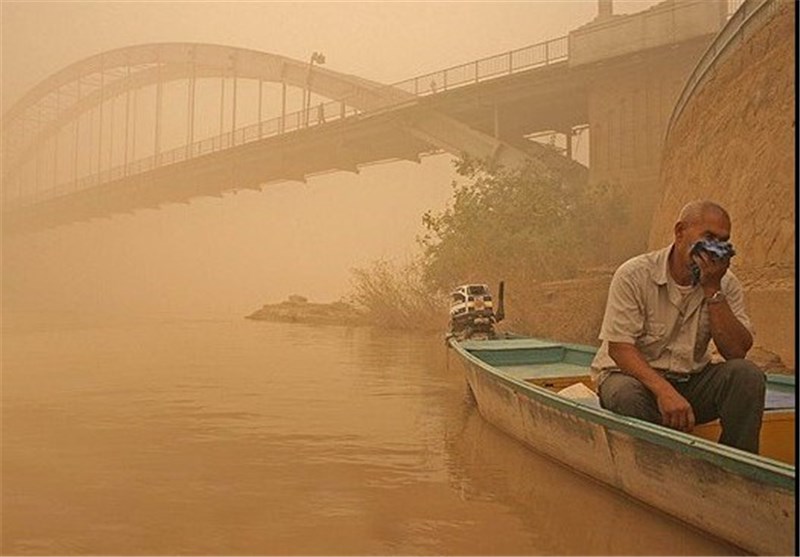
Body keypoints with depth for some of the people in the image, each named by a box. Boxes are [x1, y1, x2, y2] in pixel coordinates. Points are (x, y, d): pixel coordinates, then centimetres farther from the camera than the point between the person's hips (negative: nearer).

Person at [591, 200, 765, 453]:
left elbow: (737, 352, -11)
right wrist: (664, 391, -33)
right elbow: (618, 347, -19)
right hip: (635, 375, -3)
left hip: (691, 380, 4)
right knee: (626, 394, -37)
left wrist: (713, 290, -19)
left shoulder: (725, 283, 0)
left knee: (748, 375, -22)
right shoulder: (634, 275, -13)